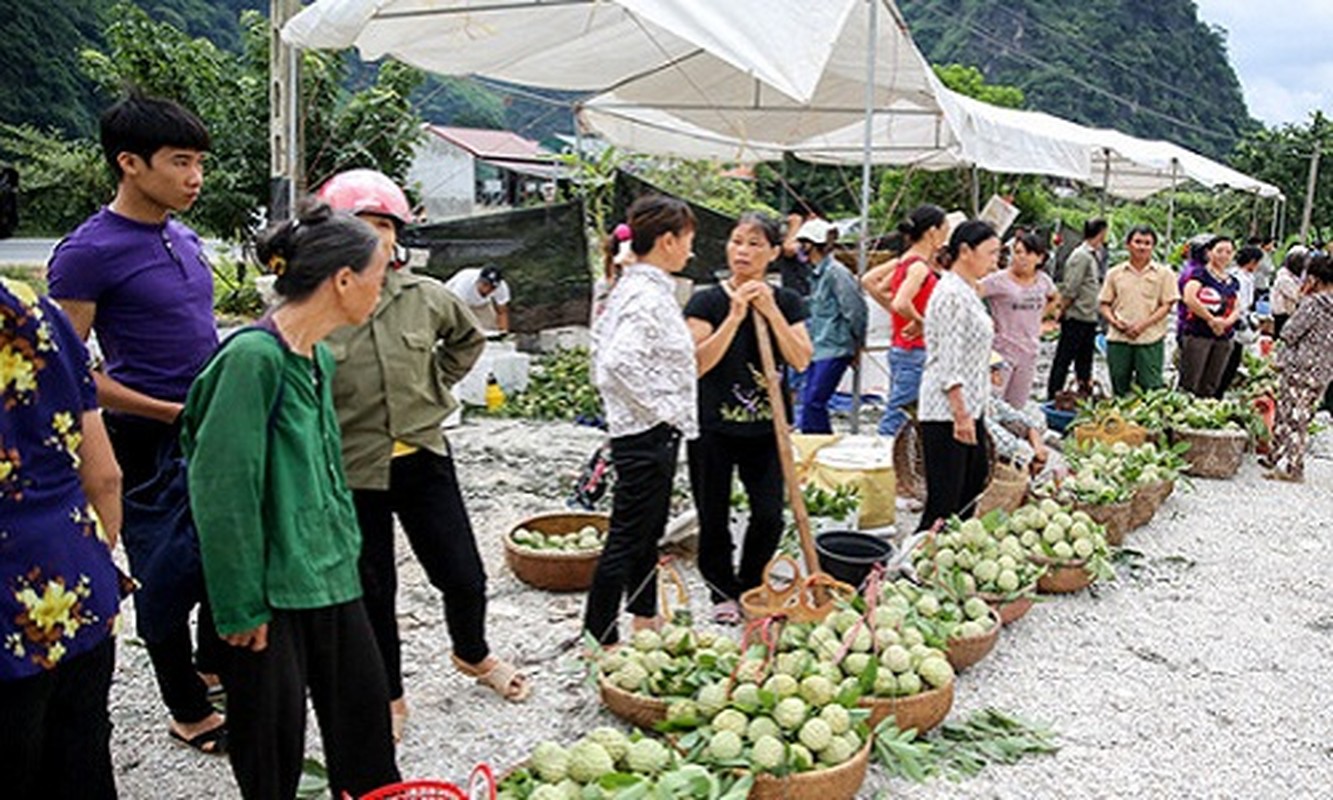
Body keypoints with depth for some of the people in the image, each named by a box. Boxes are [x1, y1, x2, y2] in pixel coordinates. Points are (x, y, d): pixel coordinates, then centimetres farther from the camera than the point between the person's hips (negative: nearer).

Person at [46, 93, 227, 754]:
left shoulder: (185, 239, 8)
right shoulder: (90, 252, -15)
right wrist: (170, 412, -19)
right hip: (151, 444, -7)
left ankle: (213, 665, 42)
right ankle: (188, 711, 23)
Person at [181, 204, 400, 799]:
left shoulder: (318, 358, 8)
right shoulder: (254, 356, -19)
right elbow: (223, 491, -20)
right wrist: (241, 608, -17)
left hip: (330, 573, 9)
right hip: (272, 589, -8)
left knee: (364, 703, 17)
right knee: (276, 737, 7)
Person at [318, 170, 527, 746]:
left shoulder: (426, 296, -2)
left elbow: (468, 339, 18)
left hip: (423, 458, 3)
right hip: (351, 472, -3)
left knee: (464, 575, 12)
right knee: (371, 593, 12)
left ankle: (473, 655, 43)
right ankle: (388, 697, 33)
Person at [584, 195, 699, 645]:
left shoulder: (632, 286, 10)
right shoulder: (650, 296, -21)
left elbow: (601, 338, 18)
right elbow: (619, 361, -32)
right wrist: (661, 408, -21)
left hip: (644, 429, 11)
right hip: (648, 433, -11)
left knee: (648, 532, 22)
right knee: (627, 538, -1)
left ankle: (645, 619, 38)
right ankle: (601, 638, 10)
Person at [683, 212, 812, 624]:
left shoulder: (787, 302, 5)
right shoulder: (708, 301, -5)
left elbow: (801, 360, -8)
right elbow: (697, 364, -15)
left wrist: (771, 312, -16)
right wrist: (735, 317, -20)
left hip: (765, 428, 2)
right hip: (713, 428, -2)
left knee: (769, 516, -1)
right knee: (714, 517, 7)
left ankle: (751, 587, 25)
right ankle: (723, 593, 29)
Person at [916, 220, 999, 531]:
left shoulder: (968, 292, 14)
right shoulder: (952, 295, -17)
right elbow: (948, 363, -21)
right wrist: (960, 414, -23)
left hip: (969, 408, 11)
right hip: (947, 412, -11)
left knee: (974, 487, 17)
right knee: (943, 503, -6)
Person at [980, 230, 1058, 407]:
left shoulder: (1043, 280, 6)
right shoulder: (999, 280, -13)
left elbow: (1055, 298, 27)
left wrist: (1040, 316, 13)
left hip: (1029, 352, 6)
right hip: (1002, 350, -6)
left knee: (1018, 407, 14)